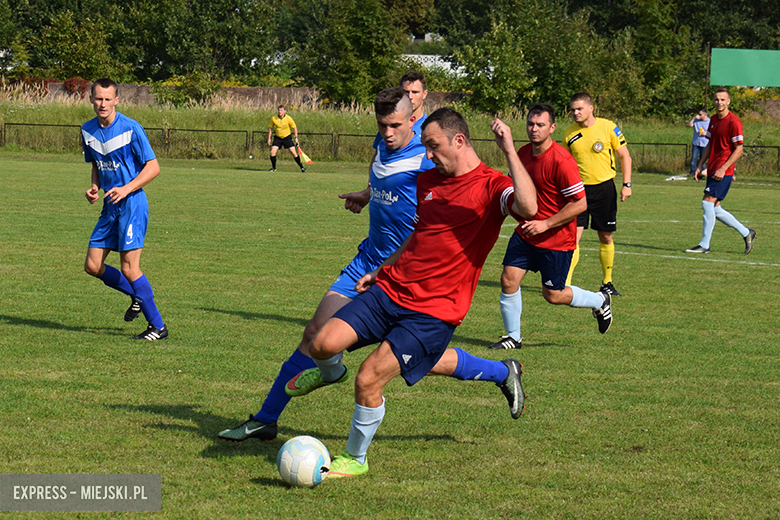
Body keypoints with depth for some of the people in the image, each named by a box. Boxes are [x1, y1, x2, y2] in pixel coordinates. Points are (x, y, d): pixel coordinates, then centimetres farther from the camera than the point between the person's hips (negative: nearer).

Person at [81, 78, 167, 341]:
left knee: (129, 269, -11)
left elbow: (153, 167, -11)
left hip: (132, 203, -7)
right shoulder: (88, 130, 8)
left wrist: (126, 189, -21)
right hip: (110, 206, 7)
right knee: (92, 265, 4)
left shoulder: (131, 128, -13)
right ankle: (138, 296, 26)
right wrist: (95, 188, 2)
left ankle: (158, 327, -1)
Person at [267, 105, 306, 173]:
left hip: (287, 137, -2)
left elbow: (294, 127, -4)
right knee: (272, 152, -14)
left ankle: (302, 167, 5)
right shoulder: (273, 118, -12)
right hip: (277, 138, 2)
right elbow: (271, 128, 4)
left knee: (294, 153, -7)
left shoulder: (288, 118, -17)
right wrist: (269, 138, 2)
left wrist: (296, 138, -6)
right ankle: (273, 168, 4)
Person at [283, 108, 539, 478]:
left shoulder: (491, 186, -10)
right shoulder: (427, 181, 13)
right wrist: (380, 270, 20)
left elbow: (528, 209, -33)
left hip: (434, 311, -6)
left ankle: (355, 458, 14)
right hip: (391, 288, 6)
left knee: (368, 381, -13)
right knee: (325, 343, -12)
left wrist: (509, 151, -33)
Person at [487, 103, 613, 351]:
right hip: (526, 232, 6)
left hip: (557, 238, -6)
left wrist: (545, 224, -23)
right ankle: (513, 336, 12)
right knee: (509, 280, -4)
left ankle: (600, 301, 29)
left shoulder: (561, 161, -22)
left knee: (553, 295, 3)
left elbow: (580, 203, -22)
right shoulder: (523, 153, 2)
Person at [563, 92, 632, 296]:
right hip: (579, 188, 1)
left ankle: (607, 283, 22)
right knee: (574, 235, -12)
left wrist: (627, 184, -5)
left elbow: (625, 156, 2)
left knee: (606, 237, 8)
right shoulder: (569, 134, 2)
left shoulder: (608, 128, -4)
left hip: (604, 188, -1)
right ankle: (565, 283, -13)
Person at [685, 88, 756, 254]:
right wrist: (699, 166, 12)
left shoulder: (733, 122, -12)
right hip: (713, 170, 9)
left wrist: (723, 169, -19)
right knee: (714, 209, 8)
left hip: (724, 172, -9)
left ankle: (704, 245, -8)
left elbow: (738, 150, -14)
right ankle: (746, 233, 22)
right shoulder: (713, 120, 14)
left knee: (708, 202, -14)